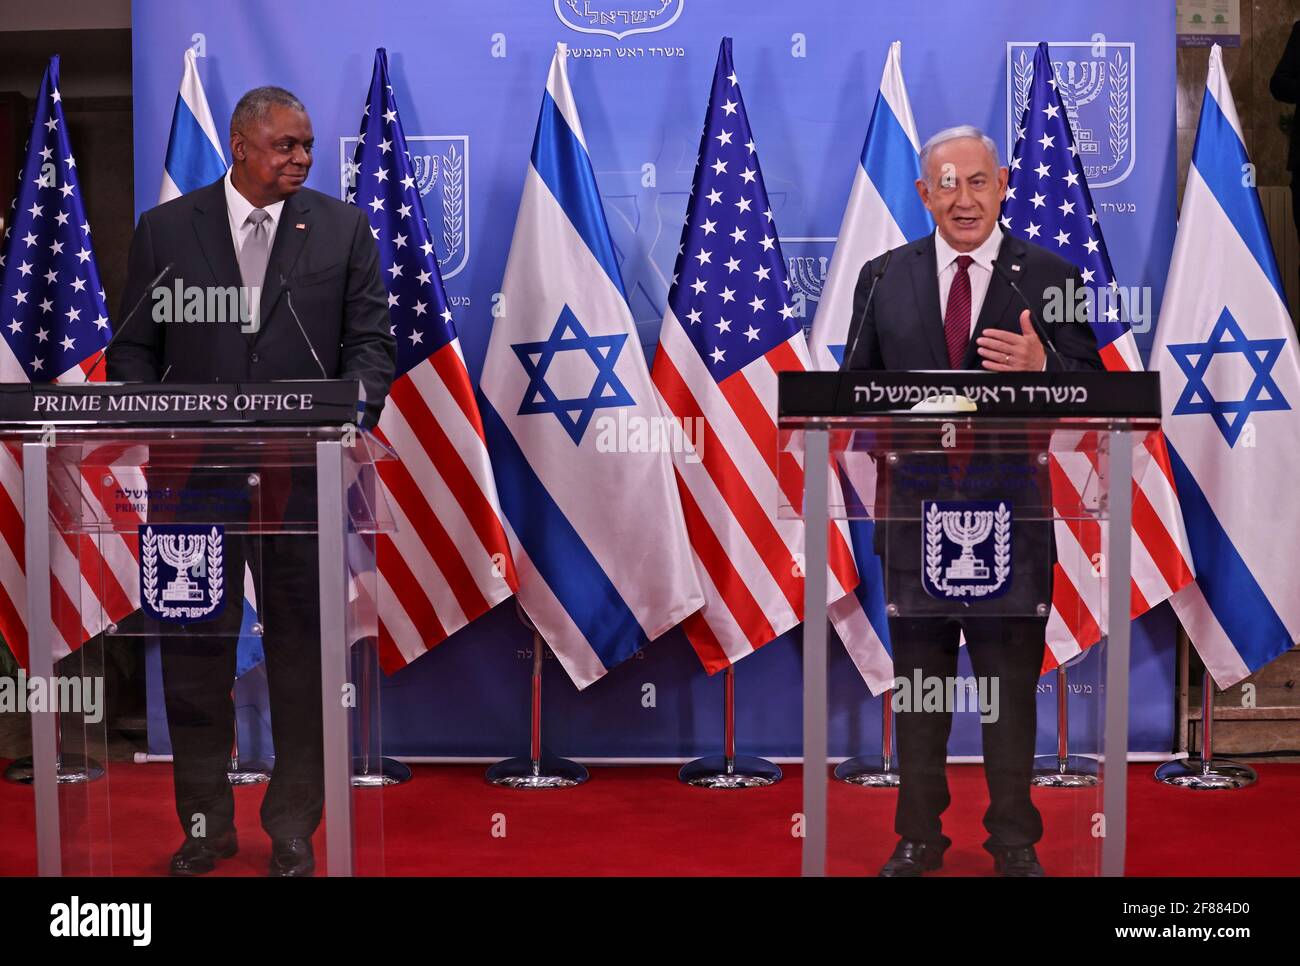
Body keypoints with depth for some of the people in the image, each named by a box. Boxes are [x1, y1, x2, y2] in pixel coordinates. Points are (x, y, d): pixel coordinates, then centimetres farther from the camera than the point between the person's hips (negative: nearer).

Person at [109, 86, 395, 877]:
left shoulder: (344, 228, 7)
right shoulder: (166, 230, 7)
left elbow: (372, 340, 3)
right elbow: (135, 348, 7)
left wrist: (349, 414, -14)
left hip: (305, 472, 0)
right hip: (195, 476, 0)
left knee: (303, 654, 5)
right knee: (194, 653, 6)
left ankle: (293, 829, 17)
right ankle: (206, 824, 20)